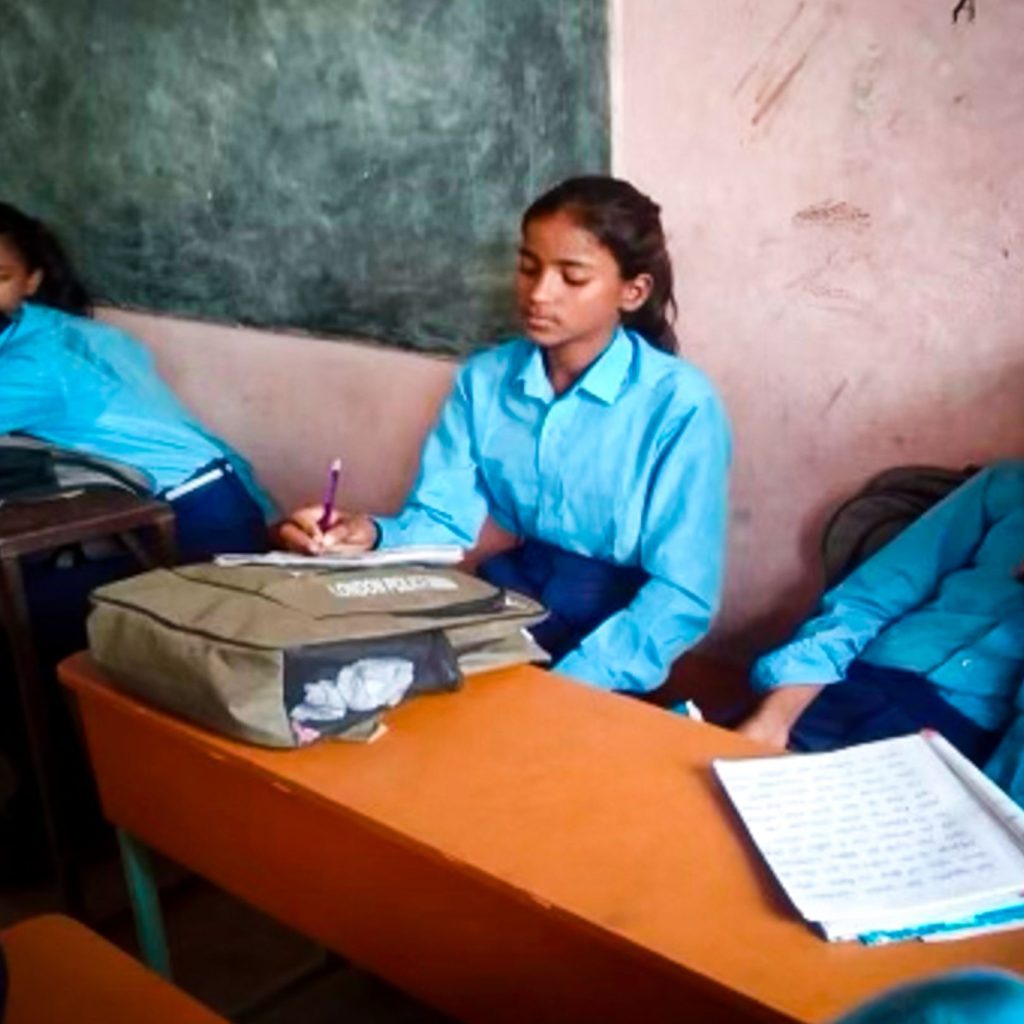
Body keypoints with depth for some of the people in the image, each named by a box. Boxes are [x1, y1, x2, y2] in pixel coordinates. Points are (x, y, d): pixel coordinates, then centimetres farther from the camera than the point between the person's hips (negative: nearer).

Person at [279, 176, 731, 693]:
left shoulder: (680, 404, -14)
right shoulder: (484, 379, 3)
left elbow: (684, 598, -17)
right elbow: (442, 520, 1)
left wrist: (559, 690, -27)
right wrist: (371, 536, -21)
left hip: (614, 633, -5)